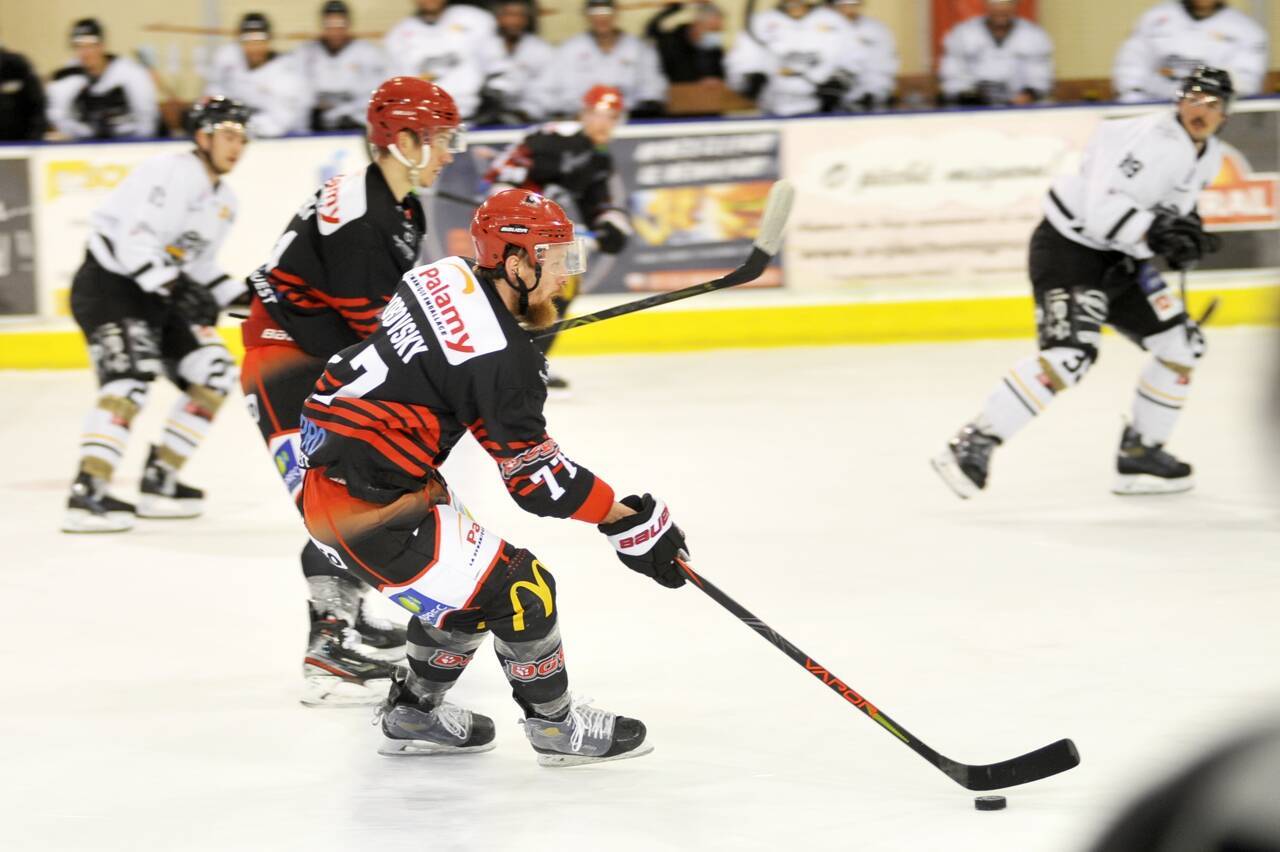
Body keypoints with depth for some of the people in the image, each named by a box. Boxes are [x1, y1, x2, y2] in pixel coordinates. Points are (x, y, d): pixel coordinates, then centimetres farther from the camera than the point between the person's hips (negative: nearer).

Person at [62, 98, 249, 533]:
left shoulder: (224, 201, 13)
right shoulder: (169, 173, -17)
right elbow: (133, 240, -26)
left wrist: (244, 298, 11)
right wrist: (178, 290, -32)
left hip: (159, 296, 10)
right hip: (108, 284, -10)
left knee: (214, 375, 5)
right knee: (131, 376, -27)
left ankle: (159, 481, 9)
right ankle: (87, 493, -32)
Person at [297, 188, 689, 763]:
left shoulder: (447, 275, 3)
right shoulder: (501, 360, -21)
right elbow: (535, 478, -16)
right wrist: (629, 520, -10)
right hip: (365, 506, -10)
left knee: (466, 586, 22)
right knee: (516, 591, -2)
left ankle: (414, 715, 34)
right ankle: (555, 725, 14)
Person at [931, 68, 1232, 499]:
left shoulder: (1208, 156, 7)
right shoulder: (1154, 141, -23)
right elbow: (1103, 208, -30)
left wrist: (1185, 230, 8)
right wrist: (1156, 235, -40)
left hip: (1117, 256, 10)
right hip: (1068, 247, -10)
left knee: (1181, 345, 6)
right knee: (1070, 352, -26)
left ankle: (1139, 453, 17)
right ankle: (973, 445, -24)